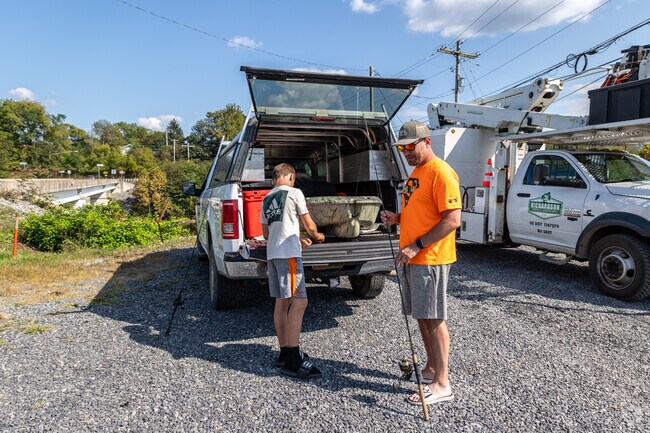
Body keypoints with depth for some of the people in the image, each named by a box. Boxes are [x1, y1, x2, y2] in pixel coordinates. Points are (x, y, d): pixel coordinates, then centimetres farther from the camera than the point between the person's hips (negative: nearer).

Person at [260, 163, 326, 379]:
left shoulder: (266, 200, 19)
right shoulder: (294, 193, -1)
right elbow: (309, 224, 2)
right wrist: (317, 235, 24)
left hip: (272, 253, 8)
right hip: (289, 253, -8)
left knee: (281, 302, 10)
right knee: (298, 302, -11)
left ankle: (285, 353, 16)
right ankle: (293, 361, -13)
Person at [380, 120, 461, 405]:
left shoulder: (440, 173, -14)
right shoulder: (416, 172, 17)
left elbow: (452, 219, -21)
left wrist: (416, 246, -22)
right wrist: (397, 218, 5)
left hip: (430, 259, -9)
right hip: (411, 258, 9)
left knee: (433, 319, -2)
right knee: (421, 316, 16)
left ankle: (441, 384, 10)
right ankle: (430, 369, 32)